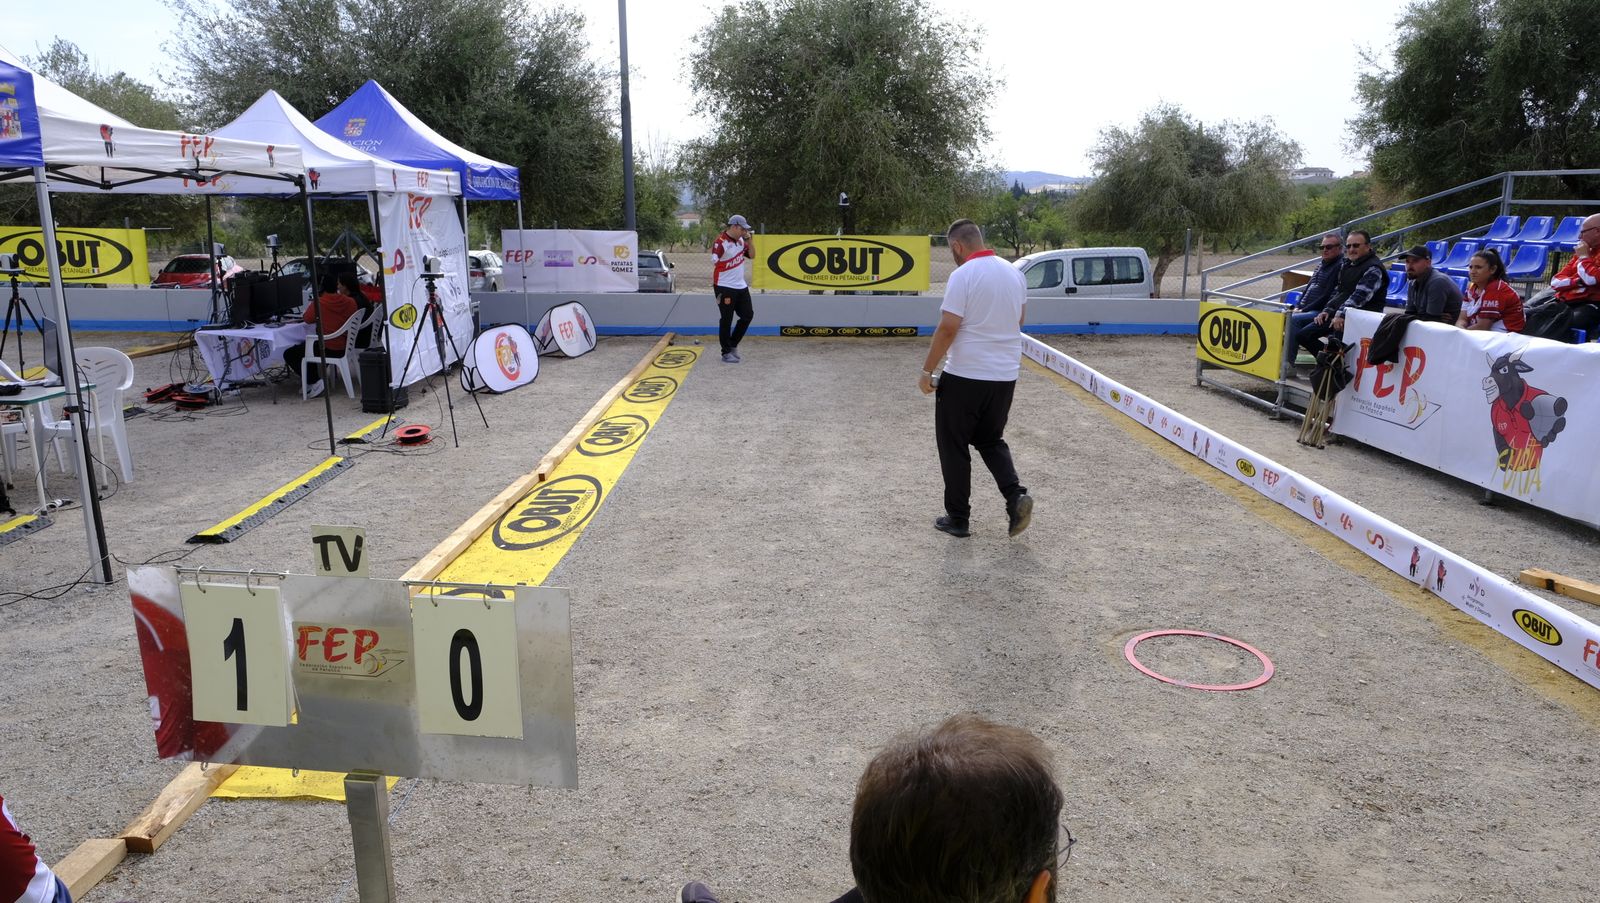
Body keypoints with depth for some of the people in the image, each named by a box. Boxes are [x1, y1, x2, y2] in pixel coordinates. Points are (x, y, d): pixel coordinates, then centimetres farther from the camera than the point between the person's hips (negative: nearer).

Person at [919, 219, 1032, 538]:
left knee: (954, 446, 8)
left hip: (965, 375, -6)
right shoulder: (1014, 273, 7)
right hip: (1006, 375, 6)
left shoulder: (963, 275, -14)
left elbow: (948, 329, -18)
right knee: (991, 440, 21)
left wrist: (927, 370, -10)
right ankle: (1015, 495, 0)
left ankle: (958, 518, 14)